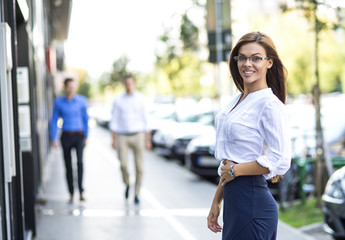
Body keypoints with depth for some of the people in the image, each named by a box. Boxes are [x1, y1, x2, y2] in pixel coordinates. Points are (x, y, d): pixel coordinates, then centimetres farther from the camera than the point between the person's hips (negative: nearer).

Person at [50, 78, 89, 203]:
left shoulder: (82, 101, -3)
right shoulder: (58, 102, -3)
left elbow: (85, 119, 5)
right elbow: (54, 121, 1)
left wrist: (86, 137, 6)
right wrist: (54, 139, -5)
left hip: (79, 136, -1)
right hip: (66, 136, 1)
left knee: (80, 161, -21)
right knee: (68, 166, 5)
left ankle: (81, 191, -16)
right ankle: (71, 194, 17)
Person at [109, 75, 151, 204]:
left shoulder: (141, 98, 3)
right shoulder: (118, 100, 3)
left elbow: (145, 119, 6)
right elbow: (114, 120, 4)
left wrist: (148, 140, 3)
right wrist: (114, 139, -3)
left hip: (138, 136, 0)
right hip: (122, 136, 0)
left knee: (139, 166, -3)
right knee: (123, 164, -14)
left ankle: (136, 194, 9)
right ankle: (127, 184, 16)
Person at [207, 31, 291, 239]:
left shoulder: (270, 104, -12)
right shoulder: (237, 101, 14)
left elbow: (281, 161, -20)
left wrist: (235, 170, -10)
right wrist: (217, 202, 19)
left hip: (253, 203, -8)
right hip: (234, 199, 8)